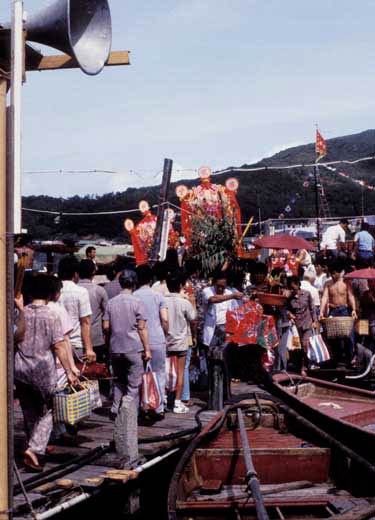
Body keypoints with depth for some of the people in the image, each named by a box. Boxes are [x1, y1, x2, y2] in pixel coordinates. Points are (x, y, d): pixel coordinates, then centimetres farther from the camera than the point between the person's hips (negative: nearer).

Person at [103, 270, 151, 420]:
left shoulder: (111, 302, 4)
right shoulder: (137, 302, -8)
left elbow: (106, 326, 4)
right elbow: (142, 328, -9)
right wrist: (147, 349, -4)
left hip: (115, 348, 4)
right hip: (134, 348, -4)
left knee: (119, 380, 18)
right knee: (134, 384, 4)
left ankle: (115, 410, 13)